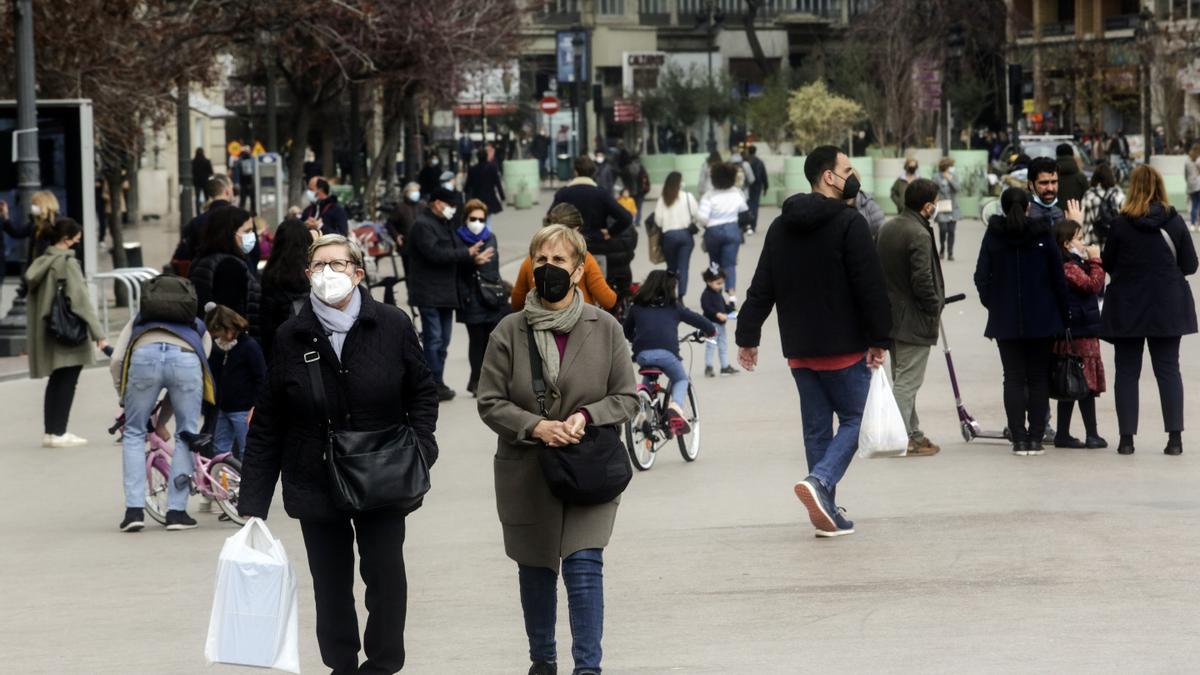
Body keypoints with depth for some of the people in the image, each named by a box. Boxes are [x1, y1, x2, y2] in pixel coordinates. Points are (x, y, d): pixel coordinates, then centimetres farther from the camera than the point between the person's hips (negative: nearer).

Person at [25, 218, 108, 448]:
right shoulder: (67, 262, -14)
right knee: (67, 381, -1)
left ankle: (50, 432, 14)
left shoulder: (41, 262, 9)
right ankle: (58, 433, -1)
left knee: (56, 381, 14)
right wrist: (98, 333, -19)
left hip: (45, 331, 8)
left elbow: (32, 295, 10)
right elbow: (81, 299, -18)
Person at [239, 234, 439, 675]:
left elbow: (423, 391, 6)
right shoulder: (291, 336, -3)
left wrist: (419, 446, -10)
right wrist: (253, 502, -2)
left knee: (385, 572, -2)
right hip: (316, 484, 1)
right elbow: (267, 424, 0)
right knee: (330, 581, 7)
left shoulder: (392, 326, -5)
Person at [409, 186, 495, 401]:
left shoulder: (446, 224, 19)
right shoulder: (423, 225, -12)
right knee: (434, 339, -9)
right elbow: (435, 253, -23)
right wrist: (467, 254, -17)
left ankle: (438, 383, 17)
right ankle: (435, 385, -8)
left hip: (445, 292, 10)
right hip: (429, 293, -10)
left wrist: (473, 258, -6)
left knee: (443, 340, 12)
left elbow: (457, 250, 16)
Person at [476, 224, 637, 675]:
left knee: (584, 567, -12)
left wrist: (587, 416, -16)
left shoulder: (605, 329, -2)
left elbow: (627, 398, 2)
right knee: (536, 571, 13)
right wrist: (535, 426, -16)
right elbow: (490, 402, -1)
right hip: (526, 473, 1)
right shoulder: (509, 332, -2)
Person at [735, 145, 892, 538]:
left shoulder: (781, 227, 10)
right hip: (845, 347, -6)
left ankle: (827, 512, 11)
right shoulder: (849, 224, -11)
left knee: (816, 428, 12)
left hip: (799, 350, 6)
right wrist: (880, 339, -10)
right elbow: (870, 287, -14)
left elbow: (762, 289, 11)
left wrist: (748, 336, 14)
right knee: (853, 420, 3)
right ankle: (820, 481, -20)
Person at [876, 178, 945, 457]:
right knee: (908, 382, -4)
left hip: (891, 317, 9)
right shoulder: (919, 235, -20)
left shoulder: (888, 229, 9)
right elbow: (922, 280, -23)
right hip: (914, 320, -9)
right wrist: (935, 308, -9)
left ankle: (914, 434, 25)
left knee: (902, 379, 17)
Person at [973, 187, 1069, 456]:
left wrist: (992, 304, 11)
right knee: (1038, 378, 7)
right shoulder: (1042, 234, -4)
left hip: (1005, 320, 0)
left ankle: (1019, 437, -1)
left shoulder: (993, 235, -3)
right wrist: (1062, 312, 7)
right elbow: (1058, 275, -2)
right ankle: (1036, 437, 2)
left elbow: (982, 276, -3)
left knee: (1013, 378, 5)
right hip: (1042, 318, 0)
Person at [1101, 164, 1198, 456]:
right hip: (1167, 308, 1)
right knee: (1168, 370, 7)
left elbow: (1108, 265, -2)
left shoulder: (1120, 224, -10)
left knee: (1126, 372, 7)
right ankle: (1175, 436, 1)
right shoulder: (1175, 222, -6)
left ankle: (1127, 437, 4)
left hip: (1127, 308, -1)